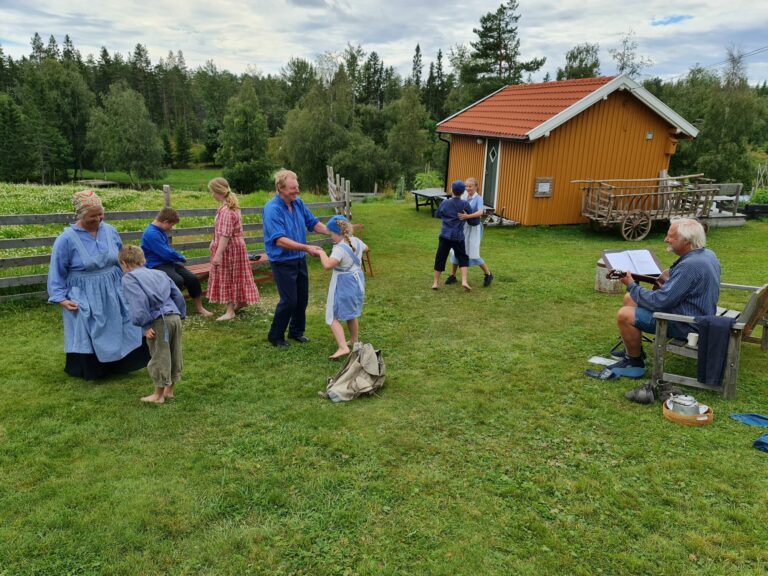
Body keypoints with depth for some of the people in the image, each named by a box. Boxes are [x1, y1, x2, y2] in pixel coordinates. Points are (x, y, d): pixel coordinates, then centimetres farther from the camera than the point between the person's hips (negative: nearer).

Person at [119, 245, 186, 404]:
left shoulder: (129, 278, 0)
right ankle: (169, 389, 31)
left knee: (160, 357, 4)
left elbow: (139, 302, -15)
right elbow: (178, 295, 18)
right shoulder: (159, 273, 21)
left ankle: (159, 395, 18)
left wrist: (145, 326, -13)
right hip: (175, 317, 7)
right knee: (174, 354, 16)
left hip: (158, 321, -7)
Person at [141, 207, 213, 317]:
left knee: (193, 279, -3)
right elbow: (166, 253, -22)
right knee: (178, 280, -32)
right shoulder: (151, 233, -19)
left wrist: (179, 258, 6)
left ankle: (199, 308, 11)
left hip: (168, 262, 9)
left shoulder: (160, 231, 12)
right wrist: (181, 258, -5)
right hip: (157, 265, -9)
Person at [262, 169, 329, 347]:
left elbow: (313, 223, 9)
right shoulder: (272, 209, -21)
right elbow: (280, 240, -30)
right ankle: (275, 336, 16)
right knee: (289, 301, -4)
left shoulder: (298, 203, 1)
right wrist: (307, 248, -36)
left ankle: (296, 331, 33)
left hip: (300, 259, 7)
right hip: (282, 262, -7)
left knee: (302, 298, 14)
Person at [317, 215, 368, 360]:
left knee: (333, 317, -5)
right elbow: (365, 248, 25)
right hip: (357, 281, 9)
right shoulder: (356, 241, 1)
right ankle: (354, 341, 40)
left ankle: (343, 347, -17)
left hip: (343, 285, -9)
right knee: (351, 314, 25)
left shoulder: (340, 249, -25)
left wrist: (322, 253, -22)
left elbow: (328, 265, -39)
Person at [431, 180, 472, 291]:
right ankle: (464, 281, -4)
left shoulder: (445, 203, 1)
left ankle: (436, 283, 11)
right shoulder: (465, 204, -5)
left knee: (440, 257, 8)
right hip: (458, 236, -1)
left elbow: (437, 214, 14)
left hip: (445, 235, 1)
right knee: (463, 258, 10)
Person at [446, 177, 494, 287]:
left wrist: (468, 216, -45)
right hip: (463, 227, 5)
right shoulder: (464, 197, 4)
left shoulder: (478, 198, -13)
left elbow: (480, 212, -30)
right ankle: (453, 276, 18)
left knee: (473, 254, -5)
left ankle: (488, 275, 14)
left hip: (474, 229, -5)